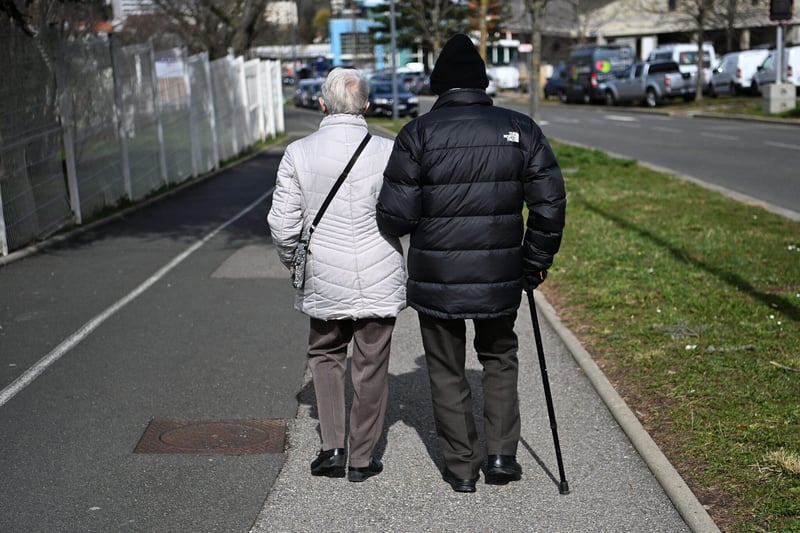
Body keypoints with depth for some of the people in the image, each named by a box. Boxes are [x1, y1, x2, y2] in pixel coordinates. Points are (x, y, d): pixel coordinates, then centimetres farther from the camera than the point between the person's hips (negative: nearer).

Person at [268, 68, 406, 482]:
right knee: (370, 368, 11)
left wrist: (295, 263, 14)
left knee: (325, 355, 22)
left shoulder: (298, 153, -5)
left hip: (324, 281, 1)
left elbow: (282, 224, -3)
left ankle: (332, 446, 15)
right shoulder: (388, 152, -8)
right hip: (379, 280, -1)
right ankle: (362, 459, 21)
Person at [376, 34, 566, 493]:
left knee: (447, 371, 14)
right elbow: (550, 203, -2)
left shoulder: (419, 133, -8)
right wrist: (537, 261, 10)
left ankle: (463, 467, 22)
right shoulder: (520, 129, -1)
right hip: (500, 276, 2)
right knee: (500, 358, 24)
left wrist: (412, 224, 12)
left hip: (436, 279, -2)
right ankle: (502, 453, 17)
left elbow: (396, 215, -11)